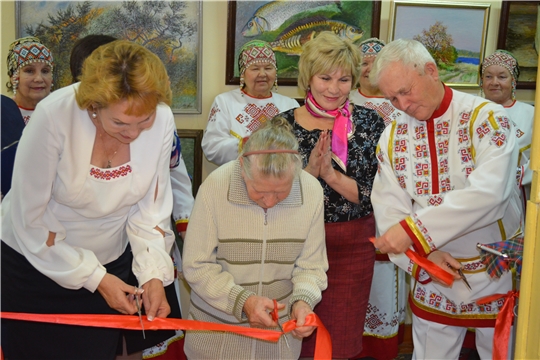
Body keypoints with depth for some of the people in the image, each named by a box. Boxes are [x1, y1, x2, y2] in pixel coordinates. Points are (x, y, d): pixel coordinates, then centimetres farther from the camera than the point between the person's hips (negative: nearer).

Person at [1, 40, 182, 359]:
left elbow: (152, 207, -8)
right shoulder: (54, 116, -28)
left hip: (115, 260, 3)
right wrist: (94, 278, -17)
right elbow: (31, 220, -20)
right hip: (39, 262, -2)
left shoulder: (162, 119, -19)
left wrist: (153, 273, -18)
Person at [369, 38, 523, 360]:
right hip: (433, 276, 4)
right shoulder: (393, 138, 1)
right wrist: (422, 252, -21)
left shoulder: (486, 117, -14)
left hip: (497, 273, -3)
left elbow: (489, 193, -27)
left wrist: (414, 230, -30)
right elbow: (388, 209, -4)